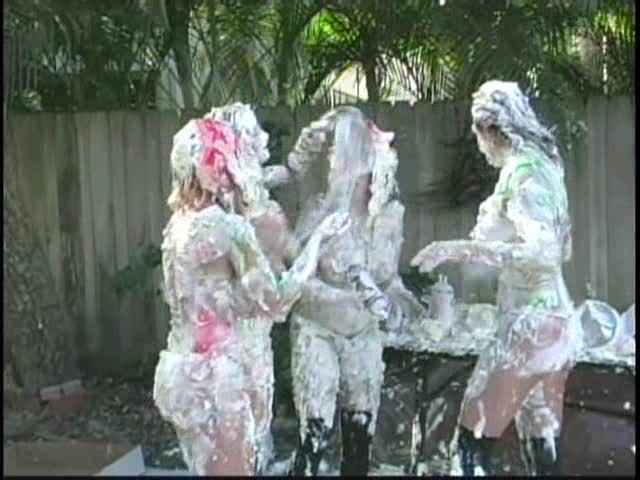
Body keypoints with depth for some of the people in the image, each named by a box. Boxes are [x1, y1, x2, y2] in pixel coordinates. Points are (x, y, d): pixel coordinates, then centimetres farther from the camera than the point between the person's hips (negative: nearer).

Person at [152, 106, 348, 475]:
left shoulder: (183, 221, 7)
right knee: (233, 469, 4)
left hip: (189, 369, 9)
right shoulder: (228, 227, -20)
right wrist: (318, 240, -9)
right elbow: (276, 299, -18)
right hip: (218, 376, -9)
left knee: (207, 467, 19)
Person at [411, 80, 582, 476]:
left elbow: (543, 253, -23)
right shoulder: (544, 164, 14)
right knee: (542, 446, 13)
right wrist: (495, 234, 35)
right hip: (557, 322, 9)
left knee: (474, 439, -2)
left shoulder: (522, 170, -12)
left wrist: (460, 249, -24)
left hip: (533, 324, -9)